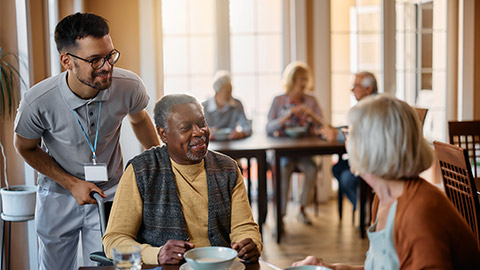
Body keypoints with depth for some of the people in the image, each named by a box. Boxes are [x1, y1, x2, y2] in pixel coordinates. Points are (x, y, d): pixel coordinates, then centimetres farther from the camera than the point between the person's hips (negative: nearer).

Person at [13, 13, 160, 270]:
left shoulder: (129, 86, -22)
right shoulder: (38, 102, -27)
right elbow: (26, 147, -6)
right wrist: (72, 184, -14)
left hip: (109, 193, 0)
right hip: (59, 194, 0)